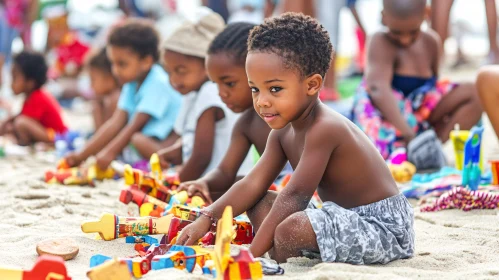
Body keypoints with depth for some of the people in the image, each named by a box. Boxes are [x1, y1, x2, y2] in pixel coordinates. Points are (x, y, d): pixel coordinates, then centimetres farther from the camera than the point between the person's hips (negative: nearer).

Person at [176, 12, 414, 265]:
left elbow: (295, 195, -26)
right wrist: (206, 220, -7)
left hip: (382, 225, -10)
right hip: (347, 215, 10)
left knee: (291, 229, -33)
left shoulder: (324, 129, -24)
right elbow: (252, 184, 5)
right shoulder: (282, 132, 6)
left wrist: (252, 253, -26)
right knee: (259, 203, 11)